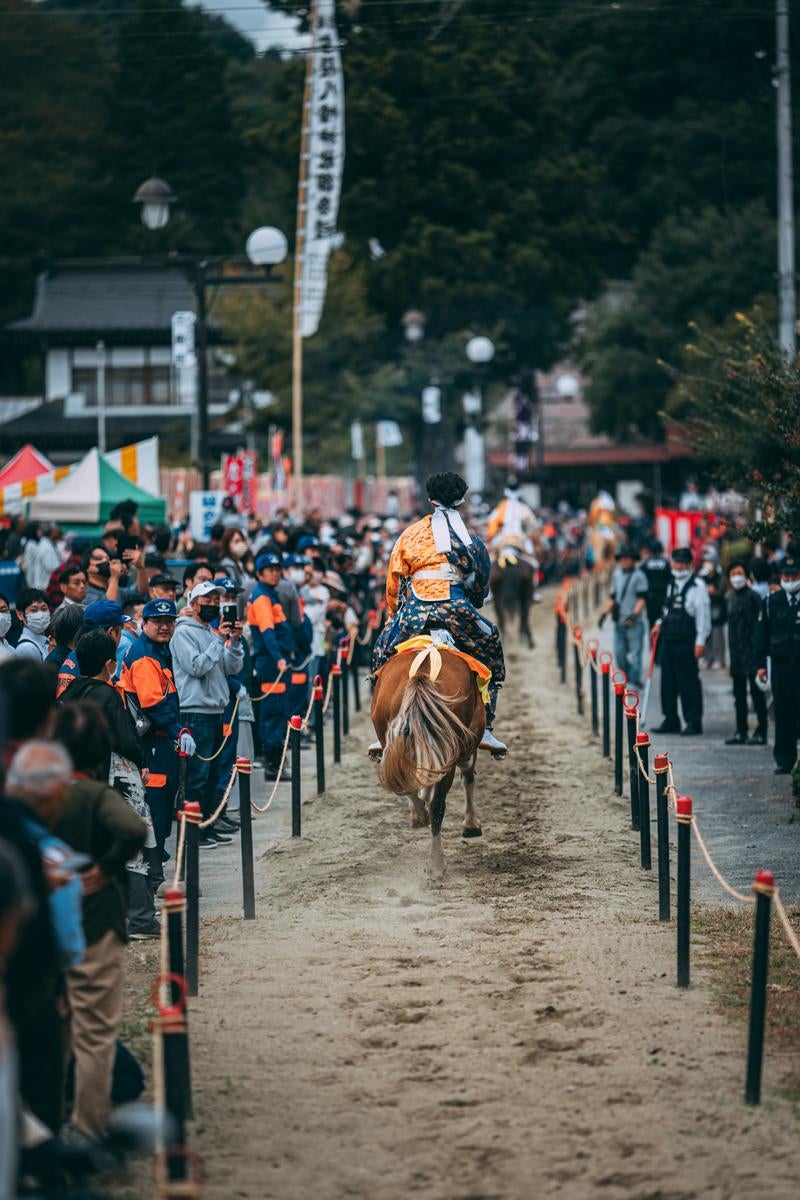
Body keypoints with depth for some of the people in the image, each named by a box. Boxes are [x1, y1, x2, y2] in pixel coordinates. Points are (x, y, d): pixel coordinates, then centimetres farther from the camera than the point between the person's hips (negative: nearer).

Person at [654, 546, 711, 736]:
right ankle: (671, 720, 18)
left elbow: (703, 614, -10)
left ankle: (693, 721, 4)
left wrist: (700, 642, -14)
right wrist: (662, 623, 8)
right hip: (669, 639, 7)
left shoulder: (697, 586, -7)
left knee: (688, 682, -3)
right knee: (668, 681, 10)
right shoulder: (672, 584, 16)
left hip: (686, 641, -7)